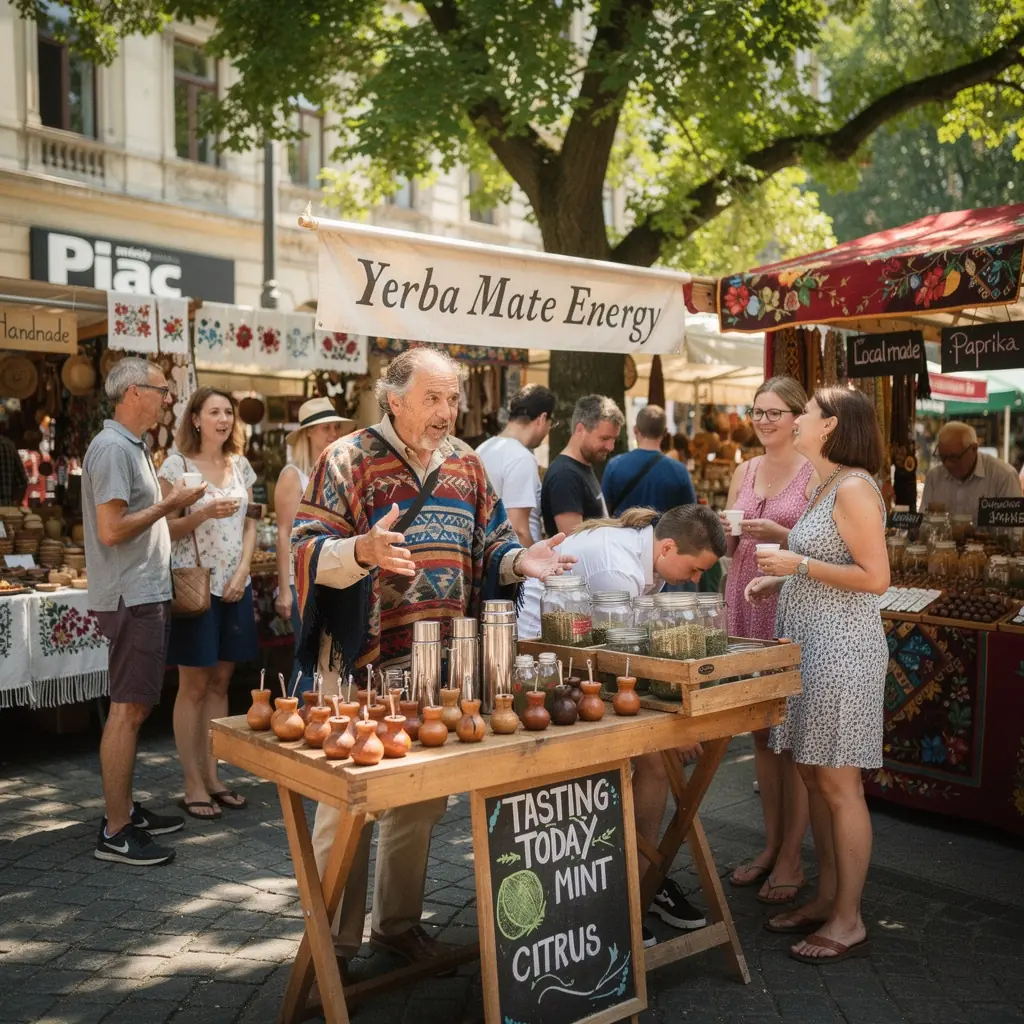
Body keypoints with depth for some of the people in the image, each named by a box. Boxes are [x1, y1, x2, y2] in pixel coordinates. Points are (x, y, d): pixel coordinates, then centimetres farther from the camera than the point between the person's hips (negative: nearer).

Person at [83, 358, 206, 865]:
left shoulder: (132, 446, 17)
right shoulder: (112, 448, -15)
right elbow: (112, 529, -22)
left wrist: (172, 503, 10)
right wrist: (168, 504, -13)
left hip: (146, 594, 10)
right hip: (131, 597, -10)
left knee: (136, 706, 15)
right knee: (128, 709, -7)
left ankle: (126, 808, 25)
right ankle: (115, 832, -1)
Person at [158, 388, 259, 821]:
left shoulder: (240, 466, 10)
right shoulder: (176, 465, -5)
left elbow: (250, 525, 12)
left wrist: (243, 571, -2)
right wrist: (204, 513, -22)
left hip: (235, 586, 5)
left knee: (220, 683, 9)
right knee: (193, 686, 1)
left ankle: (213, 777, 18)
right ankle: (193, 786, 9)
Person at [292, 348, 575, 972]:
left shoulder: (466, 464, 9)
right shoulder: (349, 459, -7)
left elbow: (490, 548, 15)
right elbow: (309, 551, -14)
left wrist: (520, 561, -5)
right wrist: (363, 550, -32)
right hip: (363, 661, -5)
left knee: (424, 799, 15)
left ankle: (399, 923, 34)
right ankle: (334, 942, 19)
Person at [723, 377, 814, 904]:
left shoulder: (815, 473, -4)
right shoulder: (744, 471, 13)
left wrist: (779, 534, -20)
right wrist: (726, 533, -4)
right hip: (746, 601, 6)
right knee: (759, 729, 11)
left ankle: (791, 858, 9)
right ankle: (771, 844, 23)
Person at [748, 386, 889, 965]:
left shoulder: (854, 488, -14)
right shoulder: (828, 487, 16)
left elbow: (875, 577, -21)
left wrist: (800, 565, -17)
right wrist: (783, 580, 11)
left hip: (842, 651, -10)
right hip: (812, 649, 10)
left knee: (838, 784, -2)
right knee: (814, 777, 14)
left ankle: (848, 922, 9)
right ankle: (827, 899, 25)